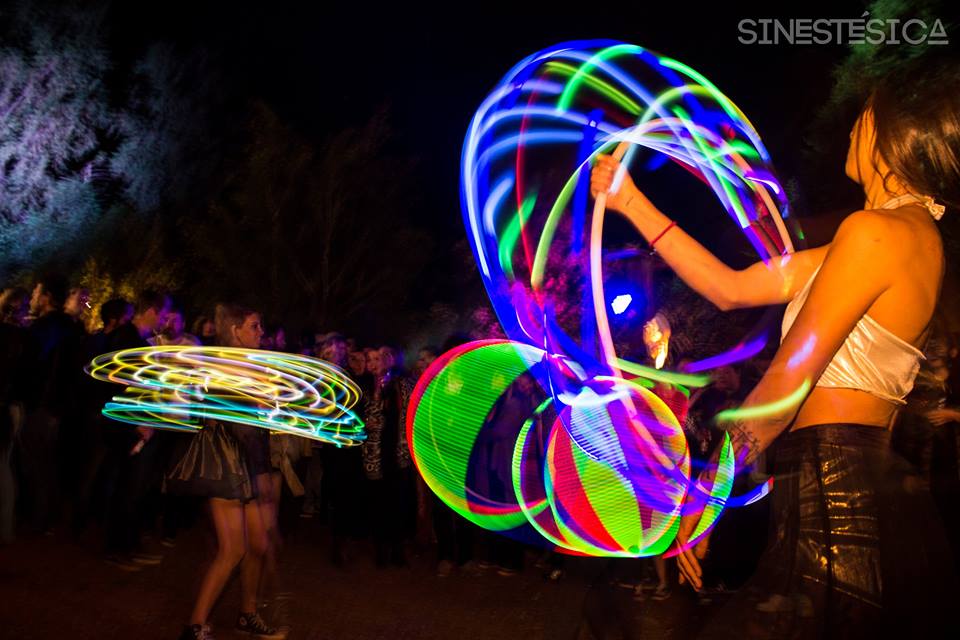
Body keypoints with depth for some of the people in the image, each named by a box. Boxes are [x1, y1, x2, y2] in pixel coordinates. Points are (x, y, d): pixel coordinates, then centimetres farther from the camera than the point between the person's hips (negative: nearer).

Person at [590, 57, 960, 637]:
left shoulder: (875, 231, -13)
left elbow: (787, 381, -15)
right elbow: (732, 289, 14)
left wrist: (704, 493, -6)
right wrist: (631, 202, 15)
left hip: (834, 496, -9)